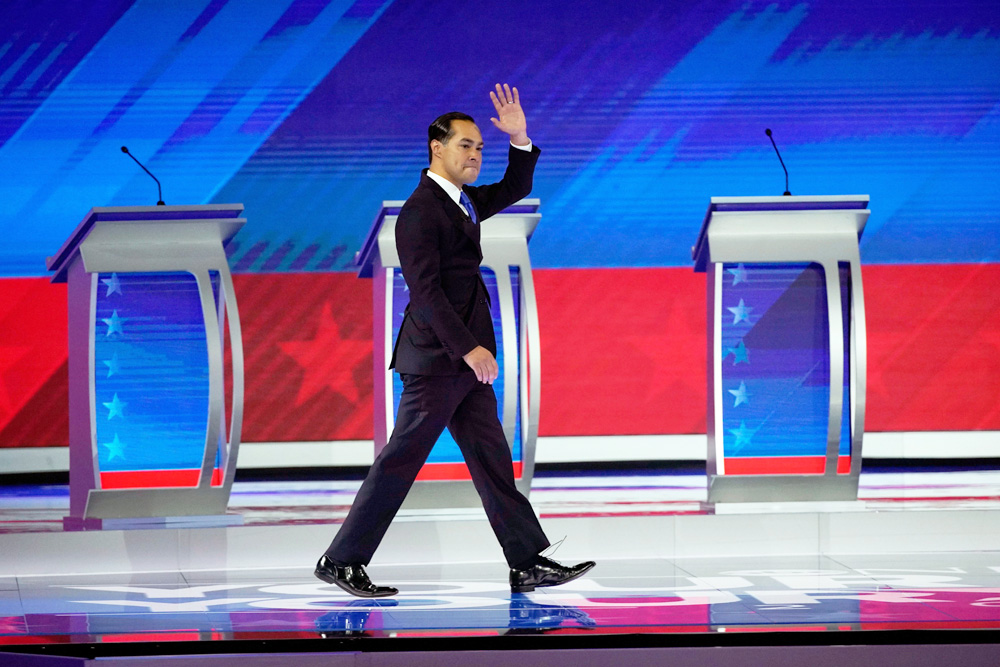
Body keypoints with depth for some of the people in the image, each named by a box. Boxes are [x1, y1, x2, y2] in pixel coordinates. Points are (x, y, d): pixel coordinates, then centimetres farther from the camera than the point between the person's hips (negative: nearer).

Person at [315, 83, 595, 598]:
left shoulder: (462, 202, 15)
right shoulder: (420, 211, -13)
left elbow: (514, 189, 28)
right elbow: (425, 290, -20)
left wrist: (520, 139, 9)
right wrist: (468, 348, -23)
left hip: (465, 360, 9)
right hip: (436, 359, -9)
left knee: (492, 461, 7)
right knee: (400, 461, -5)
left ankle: (529, 564, 6)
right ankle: (341, 561, 1)